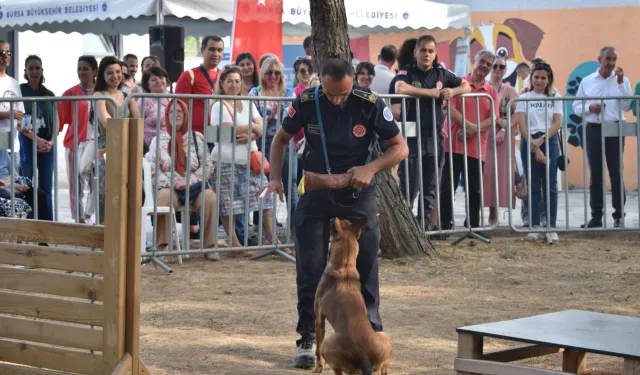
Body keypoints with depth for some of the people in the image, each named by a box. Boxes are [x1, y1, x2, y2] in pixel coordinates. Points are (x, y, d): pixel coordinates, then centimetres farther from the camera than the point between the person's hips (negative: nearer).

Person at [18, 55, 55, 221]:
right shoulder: (20, 91, -1)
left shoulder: (49, 95, 11)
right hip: (27, 144, -4)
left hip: (47, 145, 4)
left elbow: (55, 122, 11)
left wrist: (51, 141, -7)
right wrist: (36, 139, -17)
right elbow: (18, 121, -8)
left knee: (46, 189, 5)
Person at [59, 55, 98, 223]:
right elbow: (60, 119, -4)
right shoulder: (70, 93, 0)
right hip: (76, 143, -2)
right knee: (77, 183, 0)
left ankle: (88, 216, 17)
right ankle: (78, 219, 7)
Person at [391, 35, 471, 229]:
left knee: (431, 186, 10)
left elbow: (466, 86, 18)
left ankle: (426, 223, 18)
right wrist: (430, 92, -19)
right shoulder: (406, 72, -4)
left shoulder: (441, 73, 10)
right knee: (409, 185, -6)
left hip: (435, 136, 5)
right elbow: (400, 88, -26)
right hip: (412, 136, -5)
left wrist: (453, 91, -5)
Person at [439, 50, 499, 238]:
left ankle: (474, 226, 14)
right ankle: (444, 226, 2)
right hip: (454, 144, -3)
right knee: (448, 186, -2)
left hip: (477, 147, 3)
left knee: (475, 189, 7)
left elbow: (493, 119, 1)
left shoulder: (491, 92, 11)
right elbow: (450, 108, -10)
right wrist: (468, 125, -22)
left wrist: (474, 130, -15)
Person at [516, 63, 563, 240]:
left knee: (550, 186, -2)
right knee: (533, 186, 1)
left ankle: (552, 227, 0)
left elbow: (557, 123, 1)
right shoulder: (524, 98, 6)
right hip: (529, 142, -1)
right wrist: (534, 147, -11)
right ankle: (534, 226, 3)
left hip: (550, 142, 1)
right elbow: (522, 125, -2)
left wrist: (541, 140, -12)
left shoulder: (555, 98, 9)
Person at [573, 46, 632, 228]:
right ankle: (596, 216, 8)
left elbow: (627, 106, -7)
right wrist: (590, 107, -12)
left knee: (616, 173, 0)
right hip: (594, 130, 1)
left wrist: (620, 82, -12)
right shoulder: (586, 81, 7)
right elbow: (576, 107, 8)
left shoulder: (622, 80, 4)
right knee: (595, 174, 4)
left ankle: (619, 215, 5)